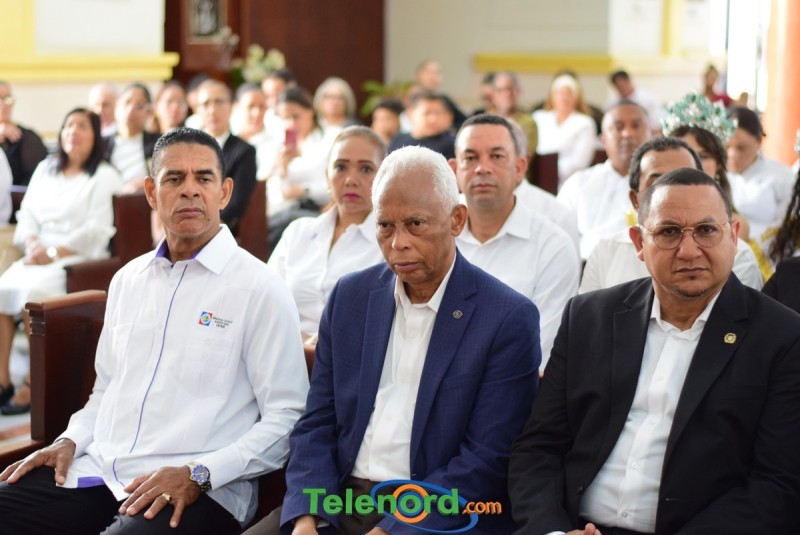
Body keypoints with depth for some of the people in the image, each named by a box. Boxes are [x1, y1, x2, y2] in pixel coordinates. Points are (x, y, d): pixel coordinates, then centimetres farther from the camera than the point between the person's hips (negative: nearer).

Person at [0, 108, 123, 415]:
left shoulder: (105, 177, 0)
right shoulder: (45, 169, 20)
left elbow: (95, 232, -9)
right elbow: (27, 214, 13)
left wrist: (53, 253, -16)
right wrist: (33, 245, -7)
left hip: (79, 259, -5)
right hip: (39, 256, 5)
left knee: (36, 290, -32)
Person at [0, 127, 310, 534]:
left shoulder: (259, 289, -4)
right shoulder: (127, 279, 16)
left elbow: (286, 418, -7)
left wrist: (198, 474, -16)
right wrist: (71, 440, 8)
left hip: (200, 490, -5)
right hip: (97, 470, 6)